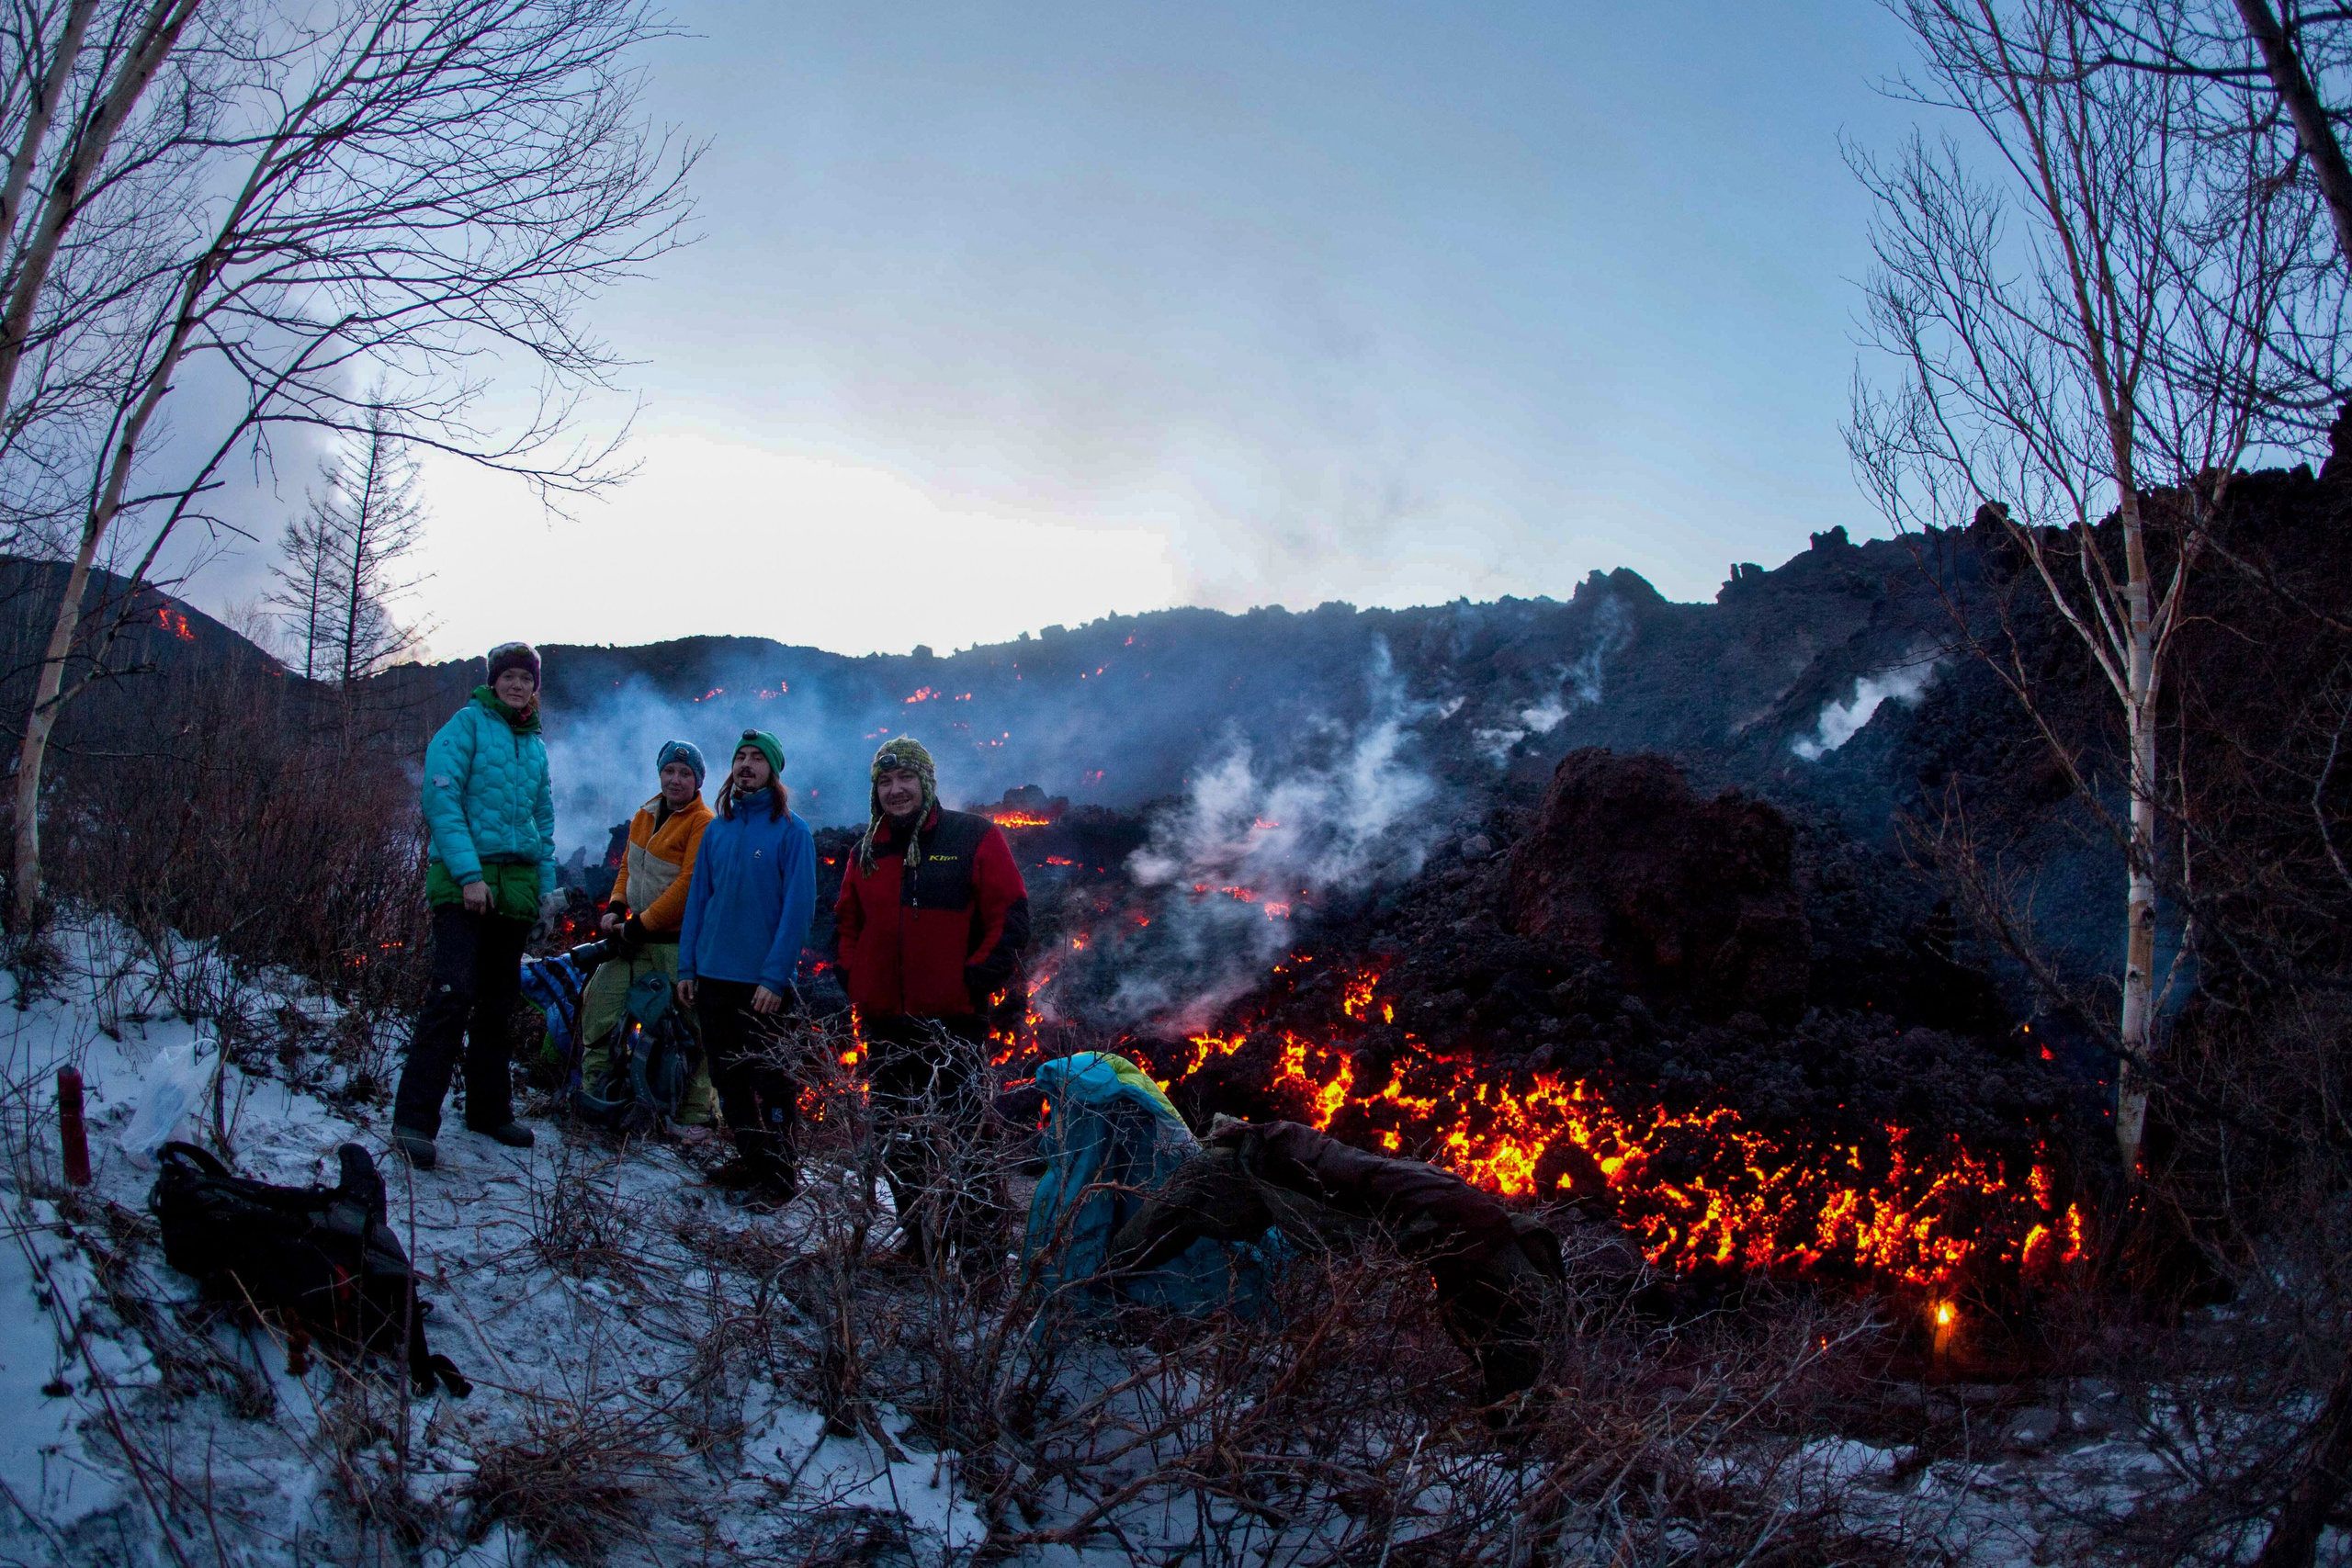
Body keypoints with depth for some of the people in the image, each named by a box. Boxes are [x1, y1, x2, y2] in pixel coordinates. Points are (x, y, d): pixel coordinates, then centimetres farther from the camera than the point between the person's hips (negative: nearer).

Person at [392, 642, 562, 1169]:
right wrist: (468, 873, -18)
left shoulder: (536, 746, 18)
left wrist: (547, 883, 13)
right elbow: (441, 798, -10)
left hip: (515, 886, 7)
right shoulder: (467, 724, -1)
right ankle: (414, 1119, -16)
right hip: (464, 882, -6)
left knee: (499, 1002, 12)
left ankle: (490, 1108, 22)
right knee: (453, 993, -17)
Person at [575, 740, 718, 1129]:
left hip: (678, 943, -7)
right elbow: (628, 866, 20)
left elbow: (689, 885, -18)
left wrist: (642, 924, -17)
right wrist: (615, 907, 2)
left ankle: (695, 1114, 7)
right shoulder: (645, 816, 13)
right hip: (636, 936, 7)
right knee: (599, 1000, 4)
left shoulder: (703, 823, -12)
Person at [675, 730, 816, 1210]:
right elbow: (697, 899, 11)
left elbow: (798, 908, -12)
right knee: (728, 1075, 13)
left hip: (763, 984, -5)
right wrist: (687, 966, 5)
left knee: (769, 1079, 1)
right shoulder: (717, 829, 9)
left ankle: (780, 1175, 12)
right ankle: (750, 1158, 27)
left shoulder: (792, 832, -7)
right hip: (713, 976, 6)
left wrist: (775, 976, -17)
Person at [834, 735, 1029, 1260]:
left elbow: (1011, 919, -6)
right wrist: (855, 976, 11)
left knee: (960, 1137, -5)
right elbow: (847, 920, 25)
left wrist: (976, 981, -12)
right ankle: (917, 1238, 24)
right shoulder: (867, 852, 13)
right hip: (884, 1023, 6)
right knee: (896, 1141, 11)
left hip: (952, 1021, -5)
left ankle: (976, 1244, 6)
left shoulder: (973, 838, -3)